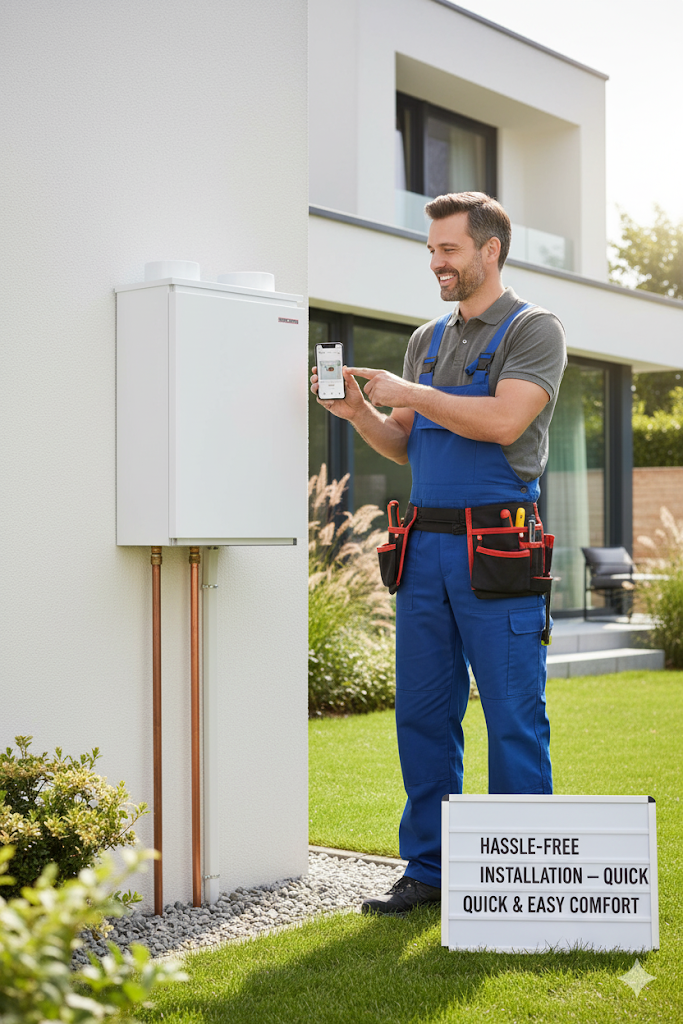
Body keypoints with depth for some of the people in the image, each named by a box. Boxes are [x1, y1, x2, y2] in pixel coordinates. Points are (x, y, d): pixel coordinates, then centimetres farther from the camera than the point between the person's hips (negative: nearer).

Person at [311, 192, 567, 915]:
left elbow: (504, 421, -16)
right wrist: (360, 413, 3)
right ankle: (429, 868, 18)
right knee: (422, 713, 8)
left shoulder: (533, 330, -1)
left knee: (514, 716, -2)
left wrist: (410, 393, -10)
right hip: (425, 546, 7)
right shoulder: (428, 340, 20)